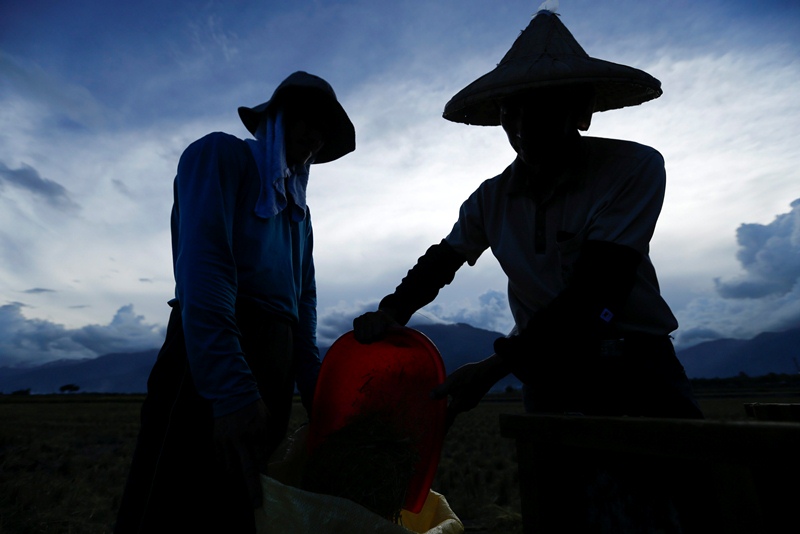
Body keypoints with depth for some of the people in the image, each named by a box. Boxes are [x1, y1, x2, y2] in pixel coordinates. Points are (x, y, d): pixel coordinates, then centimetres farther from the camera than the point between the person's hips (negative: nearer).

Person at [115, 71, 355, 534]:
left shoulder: (299, 209, 23)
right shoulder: (222, 154, 3)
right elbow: (202, 265, -14)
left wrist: (319, 400, 9)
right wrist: (231, 390, -24)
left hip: (275, 369, 7)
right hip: (209, 362, -7)